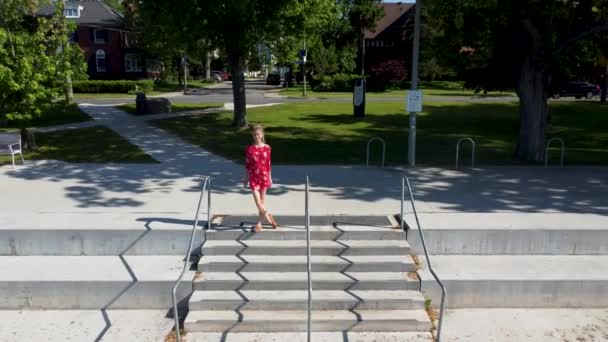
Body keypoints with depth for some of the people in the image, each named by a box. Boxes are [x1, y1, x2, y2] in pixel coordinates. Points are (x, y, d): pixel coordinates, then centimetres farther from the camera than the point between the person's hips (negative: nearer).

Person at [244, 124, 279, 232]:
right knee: (257, 201, -8)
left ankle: (259, 223, 15)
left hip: (264, 176, 1)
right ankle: (267, 215, 10)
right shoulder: (249, 149, -2)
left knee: (262, 200, 6)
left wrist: (270, 178, 4)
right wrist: (246, 178, 4)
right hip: (253, 177, -1)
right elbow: (247, 164, 4)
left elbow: (268, 164, 4)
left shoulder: (267, 148, -1)